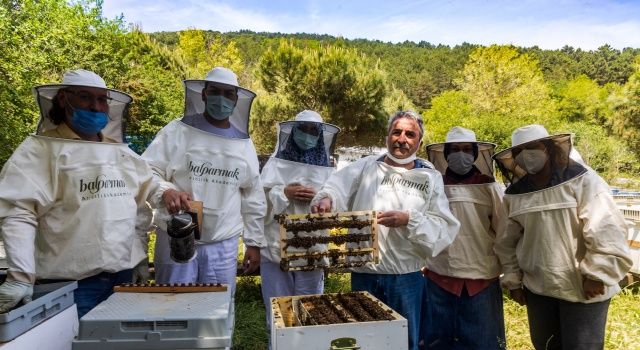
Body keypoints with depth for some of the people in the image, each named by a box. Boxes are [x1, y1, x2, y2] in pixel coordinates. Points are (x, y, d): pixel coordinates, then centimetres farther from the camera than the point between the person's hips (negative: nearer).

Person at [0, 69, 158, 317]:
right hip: (69, 283, -5)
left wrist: (139, 258, 13)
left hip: (124, 278, 5)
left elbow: (141, 207, 16)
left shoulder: (123, 154, 12)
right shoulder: (41, 150, -4)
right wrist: (21, 276, -20)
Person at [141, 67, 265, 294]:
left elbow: (253, 198, 12)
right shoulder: (176, 131, -2)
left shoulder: (244, 144, 9)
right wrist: (166, 191, -26)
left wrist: (254, 242, 11)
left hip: (224, 245, 3)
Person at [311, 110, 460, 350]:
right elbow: (338, 187, -15)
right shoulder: (365, 167, 3)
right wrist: (326, 198, -38)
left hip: (406, 278, 0)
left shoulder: (430, 178, 3)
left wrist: (408, 220, -21)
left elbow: (443, 228, -5)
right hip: (364, 274, 0)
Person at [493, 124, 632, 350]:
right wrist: (513, 280, 6)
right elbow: (508, 242, 7)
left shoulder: (582, 181, -11)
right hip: (537, 288, 4)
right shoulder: (515, 193, -1)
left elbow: (606, 231, -15)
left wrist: (597, 274, -16)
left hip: (582, 288, -4)